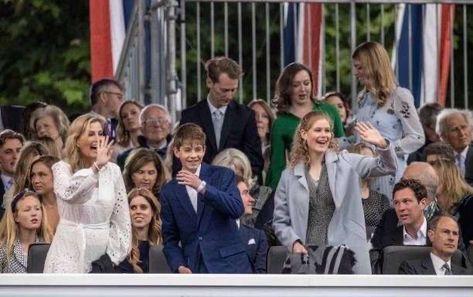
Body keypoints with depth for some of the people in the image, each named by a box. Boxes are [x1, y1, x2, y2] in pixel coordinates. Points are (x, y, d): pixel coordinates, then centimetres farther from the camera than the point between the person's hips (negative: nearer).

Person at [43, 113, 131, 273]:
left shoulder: (113, 170, 5)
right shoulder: (62, 168, -5)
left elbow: (121, 218, 9)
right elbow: (69, 193, -29)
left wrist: (117, 256, 5)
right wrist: (96, 167, -36)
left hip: (103, 253, 3)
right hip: (70, 253, -3)